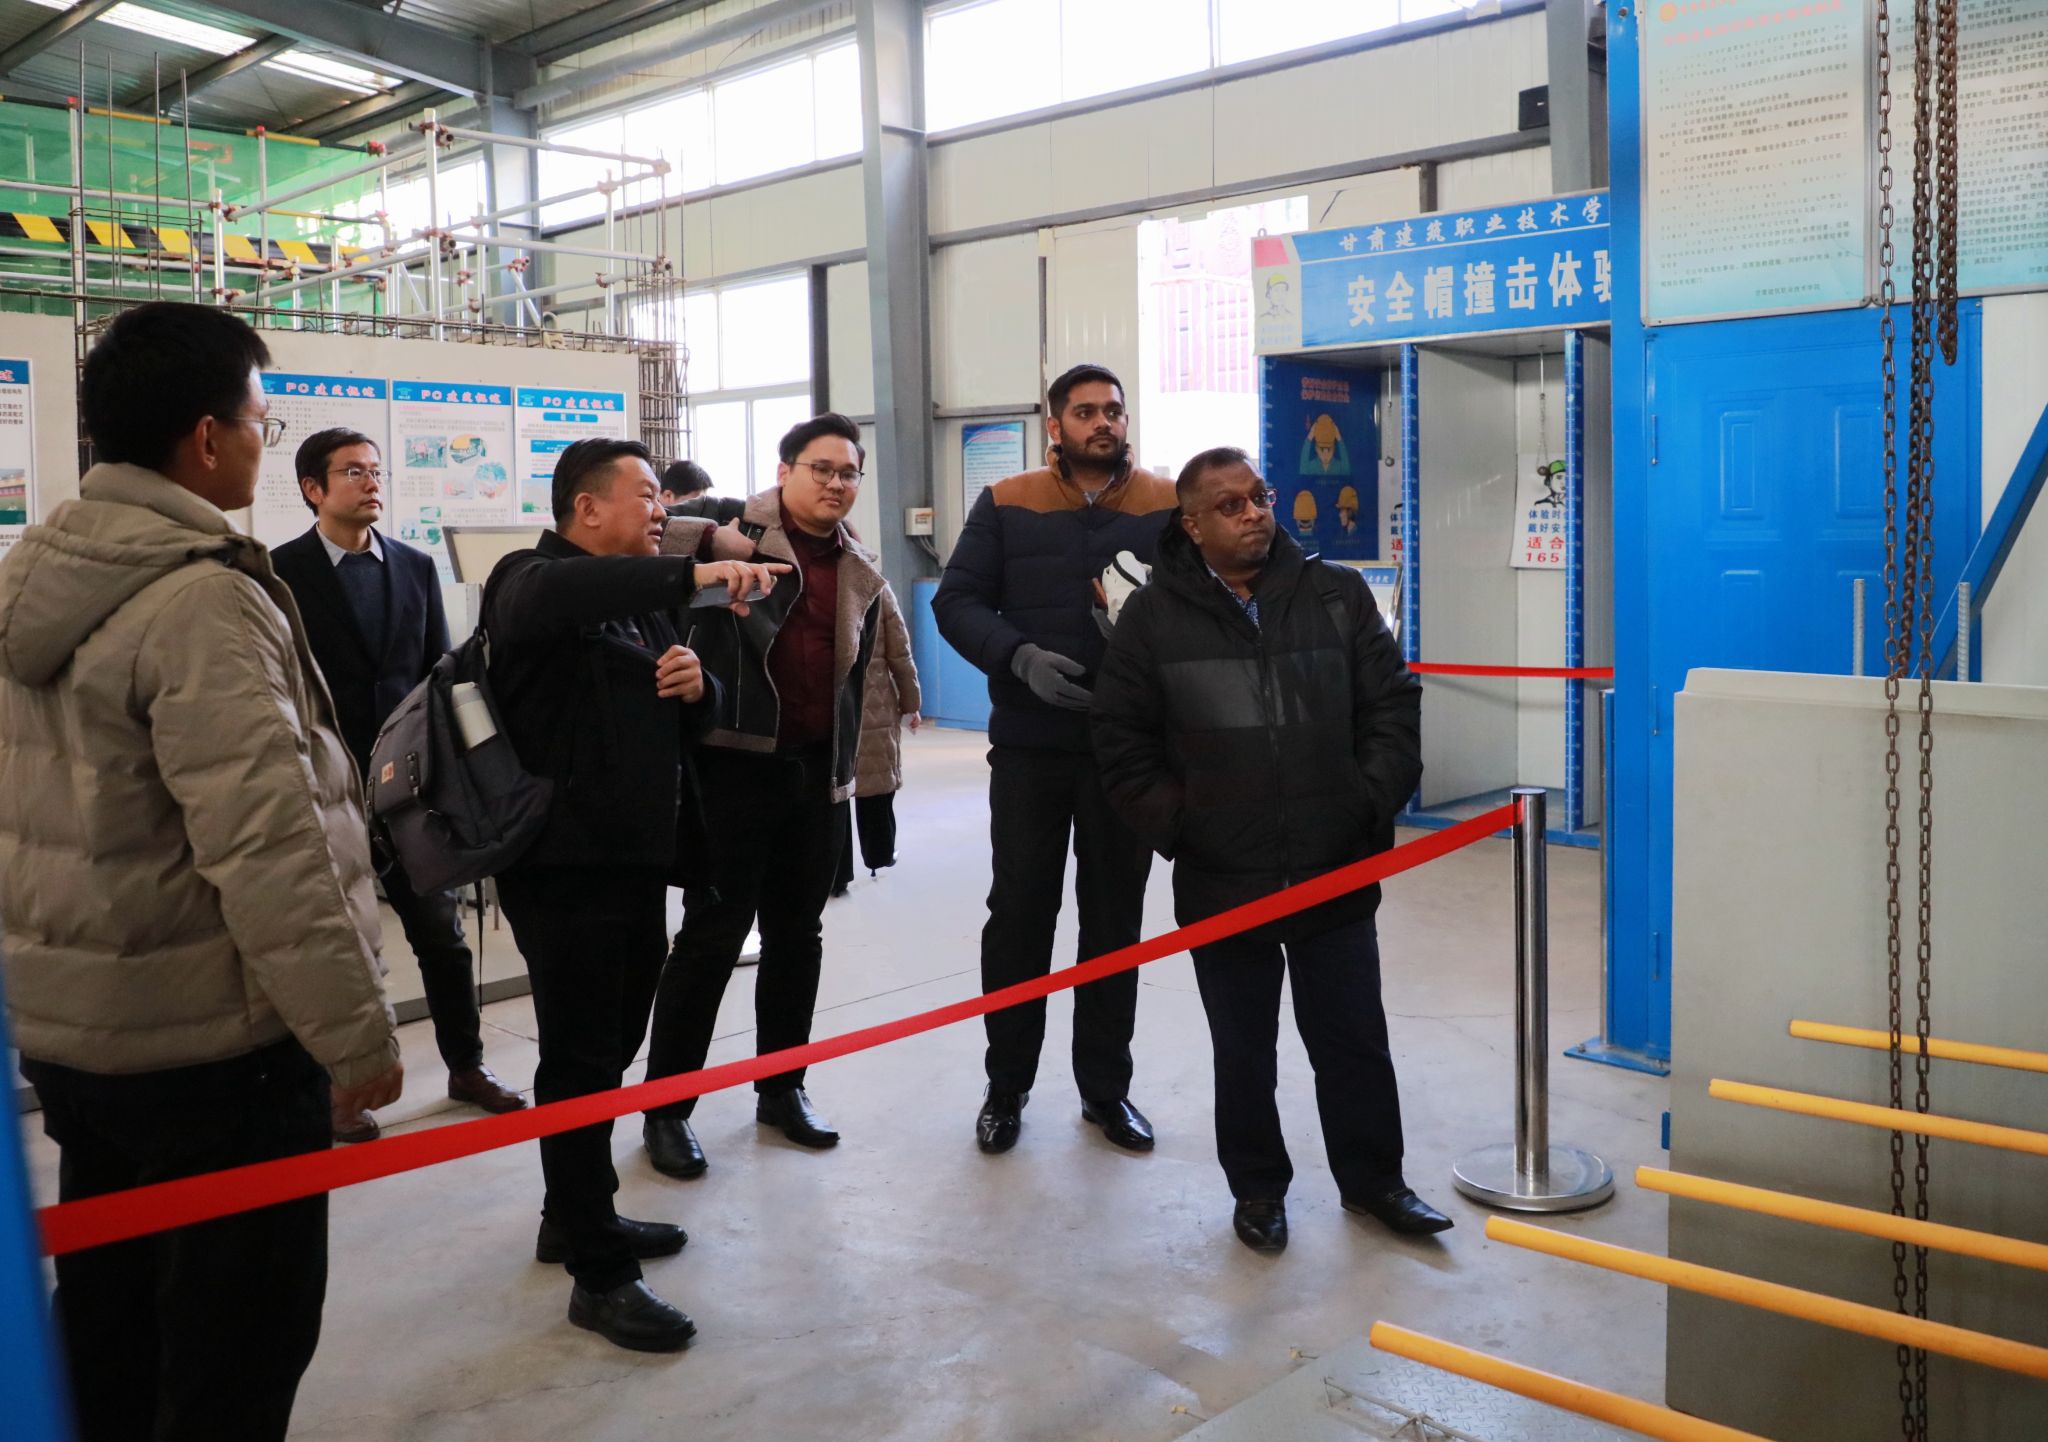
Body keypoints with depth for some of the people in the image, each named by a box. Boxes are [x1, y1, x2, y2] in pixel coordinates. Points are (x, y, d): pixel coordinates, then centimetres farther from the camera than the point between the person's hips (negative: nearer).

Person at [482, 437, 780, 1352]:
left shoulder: (645, 601, 19)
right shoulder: (532, 582, -8)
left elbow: (694, 725, 22)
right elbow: (552, 598, -35)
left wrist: (698, 685, -2)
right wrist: (691, 574, -42)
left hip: (642, 861, 9)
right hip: (564, 865, -8)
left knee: (613, 1052, 17)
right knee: (581, 1063, -2)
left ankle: (574, 1218, 34)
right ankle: (600, 1274, 7)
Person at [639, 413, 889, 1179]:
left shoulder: (860, 573, 11)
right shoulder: (734, 533, -6)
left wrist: (850, 771, 14)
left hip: (815, 773, 6)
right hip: (735, 765, -6)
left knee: (798, 935, 14)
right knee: (712, 935, 0)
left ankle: (782, 1087, 29)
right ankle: (666, 1107, 13)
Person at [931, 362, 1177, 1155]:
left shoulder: (1170, 506, 2)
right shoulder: (1006, 505, 2)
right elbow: (957, 600, -2)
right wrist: (1020, 657, -18)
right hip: (1028, 744, 0)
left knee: (1116, 915, 10)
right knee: (1019, 911, 7)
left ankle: (1106, 1087, 25)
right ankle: (1006, 1085, 22)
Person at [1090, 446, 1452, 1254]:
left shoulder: (1338, 596, 1)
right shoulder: (1154, 618, -3)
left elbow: (1394, 707, 5)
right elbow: (1123, 745, 1)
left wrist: (1374, 802, -4)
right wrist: (1173, 825, -5)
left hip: (1337, 875, 1)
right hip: (1221, 883, -1)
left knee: (1354, 1041, 14)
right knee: (1244, 1052, 14)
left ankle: (1371, 1179, 33)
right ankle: (1258, 1189, 32)